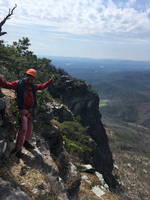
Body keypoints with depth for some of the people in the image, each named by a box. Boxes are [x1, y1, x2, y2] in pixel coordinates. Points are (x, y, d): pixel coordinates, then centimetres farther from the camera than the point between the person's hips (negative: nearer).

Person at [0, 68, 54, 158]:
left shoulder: (33, 86, 7)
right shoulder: (18, 84, -8)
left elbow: (42, 86, 23)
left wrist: (50, 81, 17)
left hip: (30, 110, 7)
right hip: (22, 110, -6)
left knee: (29, 127, 18)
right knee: (23, 129, -12)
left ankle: (25, 142, 42)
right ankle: (17, 149, 1)